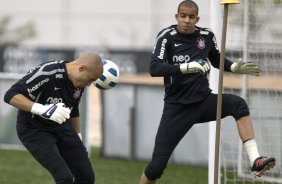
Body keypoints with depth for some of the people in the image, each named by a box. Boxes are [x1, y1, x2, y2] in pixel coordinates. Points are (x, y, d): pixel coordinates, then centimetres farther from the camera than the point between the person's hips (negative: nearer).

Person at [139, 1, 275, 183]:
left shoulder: (206, 35, 2)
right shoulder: (167, 36, -10)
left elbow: (216, 60, 22)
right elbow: (154, 69, -24)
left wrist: (235, 68, 2)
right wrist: (186, 67, -37)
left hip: (203, 101, 3)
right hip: (177, 107, -3)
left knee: (238, 104, -26)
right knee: (157, 166, -9)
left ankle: (255, 161, -31)